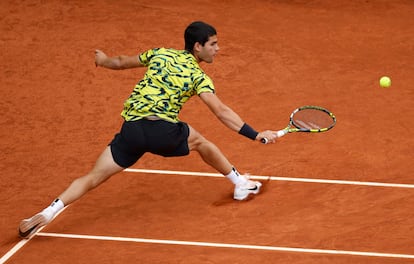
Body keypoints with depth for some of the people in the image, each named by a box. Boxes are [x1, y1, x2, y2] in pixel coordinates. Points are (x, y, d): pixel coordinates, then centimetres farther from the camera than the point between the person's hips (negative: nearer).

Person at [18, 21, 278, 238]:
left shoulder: (159, 54, 18)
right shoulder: (198, 76, 6)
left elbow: (121, 62, 31)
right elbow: (221, 111, -5)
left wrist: (104, 60, 54)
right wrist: (255, 134, -5)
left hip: (130, 129, 3)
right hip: (163, 130, -3)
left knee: (94, 177, 4)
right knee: (199, 141, 27)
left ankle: (48, 213, -12)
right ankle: (240, 183, 38)